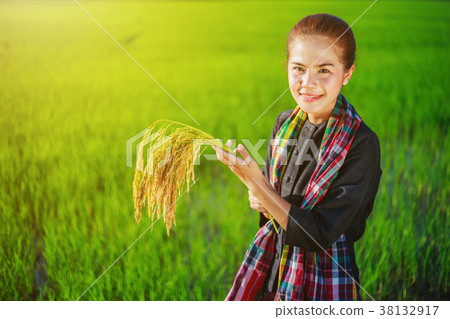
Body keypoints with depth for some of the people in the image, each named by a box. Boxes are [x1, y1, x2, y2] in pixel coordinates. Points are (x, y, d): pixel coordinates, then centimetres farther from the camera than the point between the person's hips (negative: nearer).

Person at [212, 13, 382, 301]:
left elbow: (320, 234, -23)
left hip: (324, 278, -5)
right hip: (270, 258, 5)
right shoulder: (285, 123, -3)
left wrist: (254, 182, -27)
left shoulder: (361, 142, -21)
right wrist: (262, 201, -11)